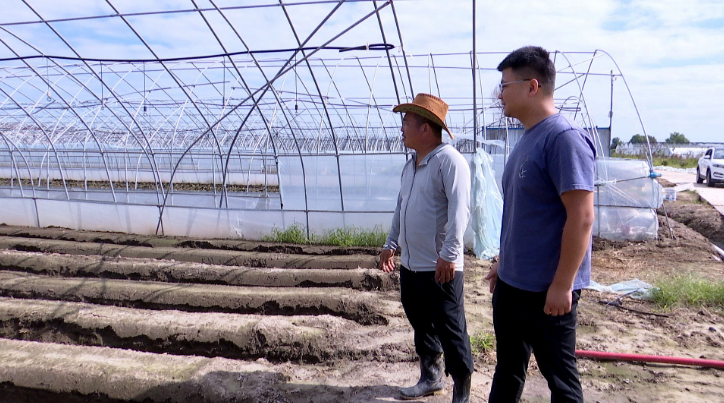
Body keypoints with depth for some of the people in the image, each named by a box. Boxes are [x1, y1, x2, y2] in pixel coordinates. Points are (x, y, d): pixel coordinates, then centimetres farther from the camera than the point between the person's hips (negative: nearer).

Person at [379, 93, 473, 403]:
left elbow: (459, 210, -23)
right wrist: (391, 244, 24)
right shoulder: (411, 164, 14)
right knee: (420, 324, 20)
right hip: (410, 264, 9)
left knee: (450, 332, 2)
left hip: (439, 268, -9)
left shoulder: (449, 161, -15)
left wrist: (449, 254, -28)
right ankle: (431, 378, 38)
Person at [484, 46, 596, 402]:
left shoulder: (564, 138, -18)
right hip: (511, 282, 9)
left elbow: (582, 216, -22)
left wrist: (562, 284, -22)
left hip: (546, 289, -9)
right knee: (507, 369, 21)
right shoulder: (527, 139, 10)